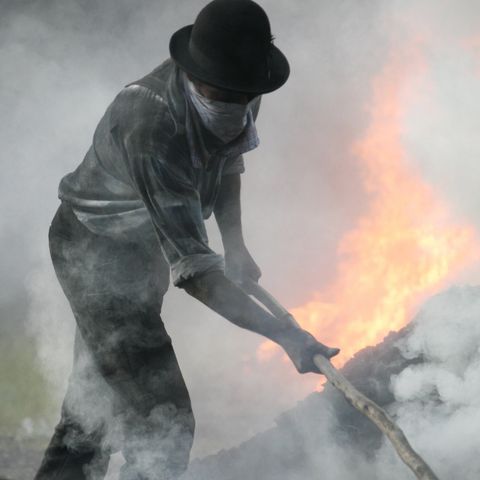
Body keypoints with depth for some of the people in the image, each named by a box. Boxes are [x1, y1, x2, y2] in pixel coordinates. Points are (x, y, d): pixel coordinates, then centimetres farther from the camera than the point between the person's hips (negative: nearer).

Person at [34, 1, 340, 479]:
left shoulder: (238, 89, -13)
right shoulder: (151, 126, -38)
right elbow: (190, 266, -39)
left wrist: (234, 244, 1)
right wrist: (283, 334, -42)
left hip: (144, 248, 8)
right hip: (97, 254, -8)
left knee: (94, 404, 22)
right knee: (164, 422, -12)